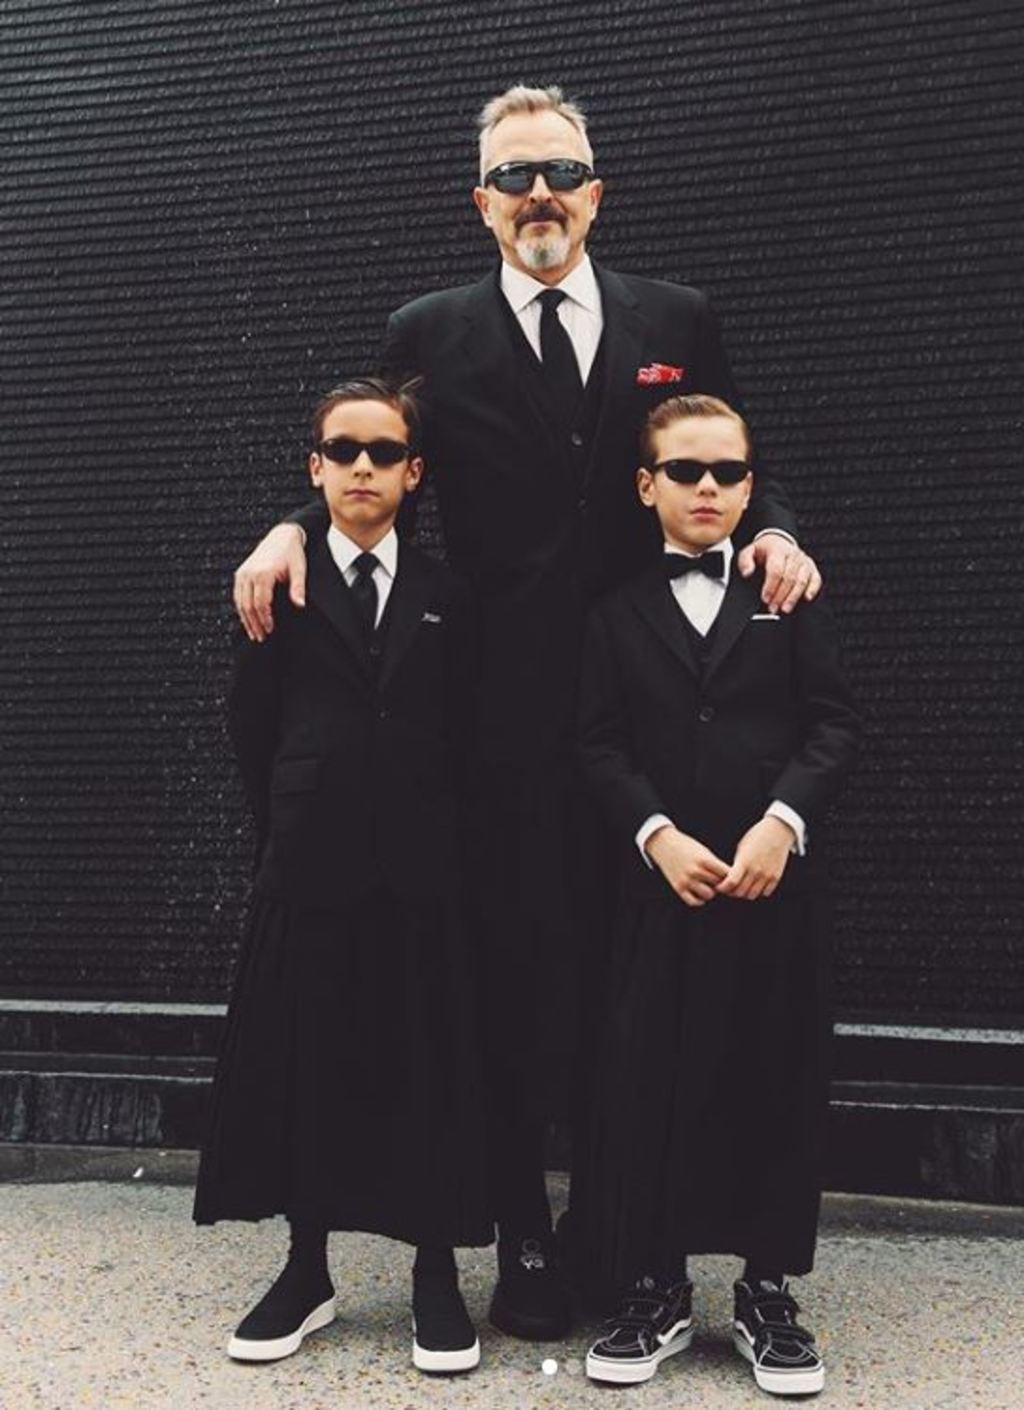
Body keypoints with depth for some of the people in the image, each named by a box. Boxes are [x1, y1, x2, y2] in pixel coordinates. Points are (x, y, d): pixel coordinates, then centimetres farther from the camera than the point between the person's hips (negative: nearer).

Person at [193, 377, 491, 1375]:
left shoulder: (446, 594, 6)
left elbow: (465, 732, 9)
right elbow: (251, 722, 5)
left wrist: (426, 823, 3)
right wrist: (290, 827, 5)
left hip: (419, 865, 1)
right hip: (310, 863, 0)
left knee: (426, 1062, 5)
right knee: (304, 1060, 7)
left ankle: (435, 1275, 18)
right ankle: (307, 1273, 22)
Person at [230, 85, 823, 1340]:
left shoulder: (676, 321, 11)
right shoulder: (430, 335, 7)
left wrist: (774, 530, -6)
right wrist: (294, 526, -9)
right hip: (506, 708, -1)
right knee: (517, 957, 5)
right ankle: (523, 1233, 21)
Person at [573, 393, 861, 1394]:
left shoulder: (790, 597, 9)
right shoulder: (618, 612, 9)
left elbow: (834, 725, 1)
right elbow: (600, 747, 2)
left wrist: (783, 821, -14)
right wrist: (659, 835, -13)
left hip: (776, 878, 0)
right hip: (661, 880, 0)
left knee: (776, 1082, 6)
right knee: (647, 1085, 2)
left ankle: (767, 1292, 21)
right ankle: (653, 1293, 17)